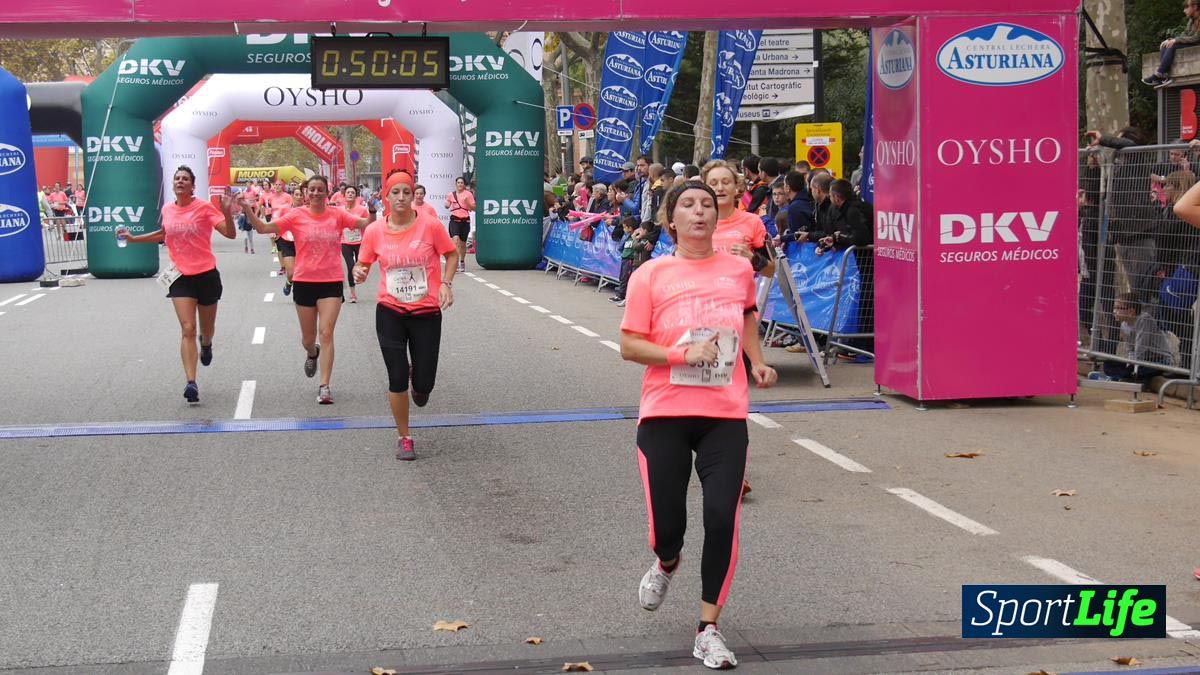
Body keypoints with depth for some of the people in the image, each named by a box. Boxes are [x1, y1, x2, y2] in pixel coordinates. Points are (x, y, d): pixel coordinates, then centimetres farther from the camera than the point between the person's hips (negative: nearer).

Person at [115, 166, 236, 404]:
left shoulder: (205, 207, -10)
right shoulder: (167, 210, 3)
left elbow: (230, 234, -16)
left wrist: (227, 213, -33)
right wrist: (132, 238, 19)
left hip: (206, 275, -2)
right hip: (181, 277, 2)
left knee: (207, 329, 16)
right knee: (187, 330, -11)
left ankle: (206, 344, 55)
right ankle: (191, 383, -16)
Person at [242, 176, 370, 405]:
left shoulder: (337, 215, 0)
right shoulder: (297, 216, -2)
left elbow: (366, 224, -10)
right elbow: (263, 228, -6)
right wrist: (247, 210, -20)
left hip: (331, 282, -1)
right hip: (304, 282, 1)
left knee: (326, 333, -11)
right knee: (308, 338, 13)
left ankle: (324, 386, -8)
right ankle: (312, 353, 51)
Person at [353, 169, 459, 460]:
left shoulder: (430, 225, -10)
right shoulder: (374, 231, -5)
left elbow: (452, 254, 4)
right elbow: (364, 264, 7)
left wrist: (446, 283, -11)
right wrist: (359, 272, -16)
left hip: (427, 313, -1)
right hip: (390, 313, 1)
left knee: (424, 384, 0)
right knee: (397, 379, -1)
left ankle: (419, 380, 40)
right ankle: (404, 438, 18)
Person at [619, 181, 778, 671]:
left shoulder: (739, 270, 5)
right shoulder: (650, 276, -3)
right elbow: (629, 346, -6)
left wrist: (757, 361, 16)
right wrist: (683, 355, -18)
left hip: (725, 414, 2)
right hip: (664, 414, -1)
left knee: (722, 518, -9)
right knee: (666, 523, 0)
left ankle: (708, 629, 6)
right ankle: (666, 563, 40)